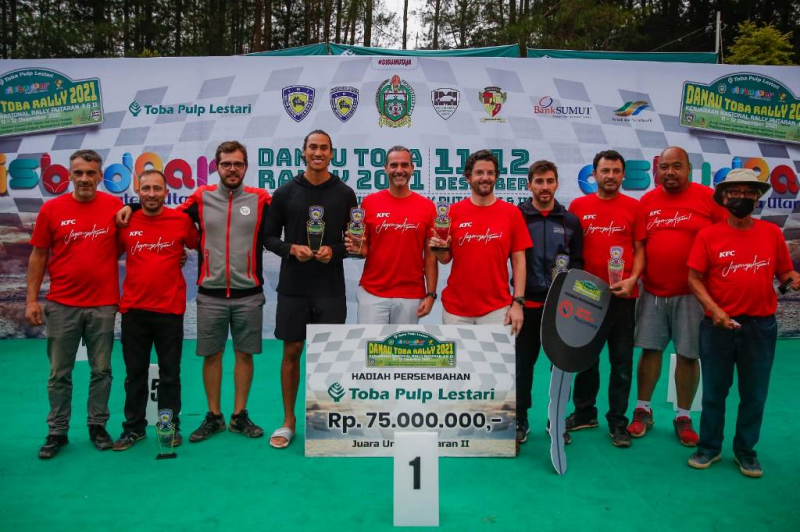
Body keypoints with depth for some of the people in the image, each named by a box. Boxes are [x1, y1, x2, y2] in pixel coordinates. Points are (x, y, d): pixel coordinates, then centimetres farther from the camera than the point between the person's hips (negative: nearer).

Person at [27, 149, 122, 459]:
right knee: (59, 373, 9)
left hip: (103, 304, 0)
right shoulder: (51, 209, -1)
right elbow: (38, 256, 3)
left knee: (101, 370, 9)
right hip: (61, 305, 0)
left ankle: (98, 426, 24)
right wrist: (32, 299, 0)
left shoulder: (114, 206, -1)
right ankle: (57, 432, 22)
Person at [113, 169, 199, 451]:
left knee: (169, 373, 8)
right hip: (133, 310, 2)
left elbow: (199, 246, 12)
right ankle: (133, 428, 26)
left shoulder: (181, 220, -3)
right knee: (135, 372, 12)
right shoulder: (126, 223, 2)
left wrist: (180, 257, 2)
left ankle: (171, 427, 22)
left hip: (170, 309, -2)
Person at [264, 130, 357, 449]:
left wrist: (335, 251, -14)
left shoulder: (345, 194, 2)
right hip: (292, 288, 0)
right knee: (291, 352, 8)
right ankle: (288, 422, 23)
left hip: (331, 290, 0)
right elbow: (270, 237, 6)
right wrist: (291, 249, -13)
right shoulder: (285, 192, 2)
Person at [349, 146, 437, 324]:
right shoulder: (369, 202, 1)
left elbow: (430, 255, 3)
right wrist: (356, 247, -15)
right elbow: (364, 248, 8)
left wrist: (431, 294, -2)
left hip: (411, 296, 1)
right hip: (371, 293, 0)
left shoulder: (427, 206, 1)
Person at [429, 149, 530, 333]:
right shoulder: (453, 211, 0)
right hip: (456, 309, 1)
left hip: (497, 309, -1)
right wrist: (439, 248, -15)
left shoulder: (512, 213, -1)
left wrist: (518, 302, -6)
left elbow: (518, 261, 0)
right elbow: (445, 259, 7)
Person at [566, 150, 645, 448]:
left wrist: (632, 279, -13)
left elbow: (639, 249, 3)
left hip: (622, 295, -1)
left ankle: (618, 421, 18)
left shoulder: (634, 207, 1)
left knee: (621, 360, 6)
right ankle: (584, 412, 28)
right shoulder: (578, 206, 3)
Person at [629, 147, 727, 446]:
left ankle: (683, 417, 21)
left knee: (688, 354, 5)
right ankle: (643, 411, 22)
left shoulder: (708, 197, -3)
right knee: (650, 349, 8)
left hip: (691, 293, -2)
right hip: (653, 292, 2)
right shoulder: (647, 201, 5)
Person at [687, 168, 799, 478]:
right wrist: (714, 310, -17)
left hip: (761, 326, 2)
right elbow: (694, 278, -5)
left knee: (754, 393, 11)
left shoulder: (772, 233, 2)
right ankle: (709, 447, 26)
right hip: (718, 324, -1)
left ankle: (745, 451, 28)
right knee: (714, 391, 11)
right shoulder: (708, 235, -4)